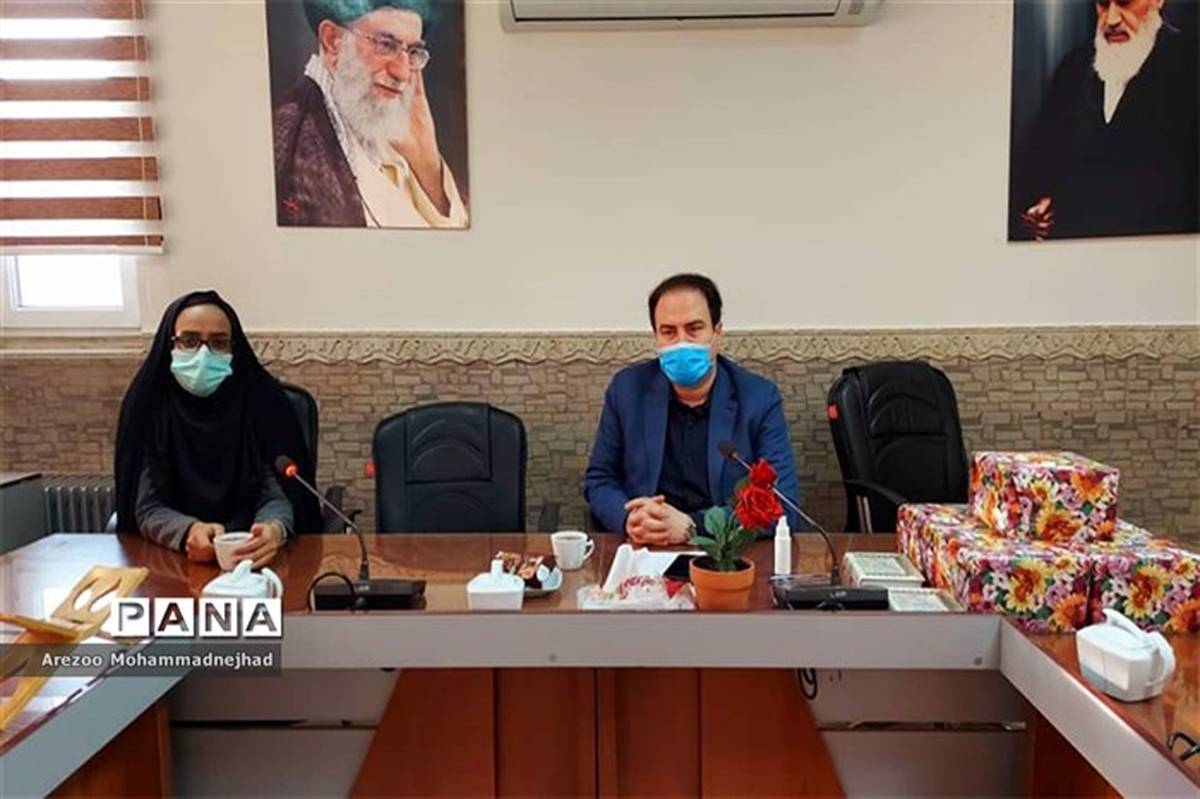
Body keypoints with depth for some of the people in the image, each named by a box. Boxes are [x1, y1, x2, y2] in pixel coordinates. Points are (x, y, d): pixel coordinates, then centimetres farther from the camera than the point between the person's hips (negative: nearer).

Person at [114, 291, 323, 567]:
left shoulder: (262, 399, -4)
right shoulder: (150, 402, -3)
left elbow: (278, 495, -8)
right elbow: (147, 508, -5)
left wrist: (273, 530, -31)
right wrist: (188, 532, -27)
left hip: (251, 555, 0)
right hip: (172, 557, 1)